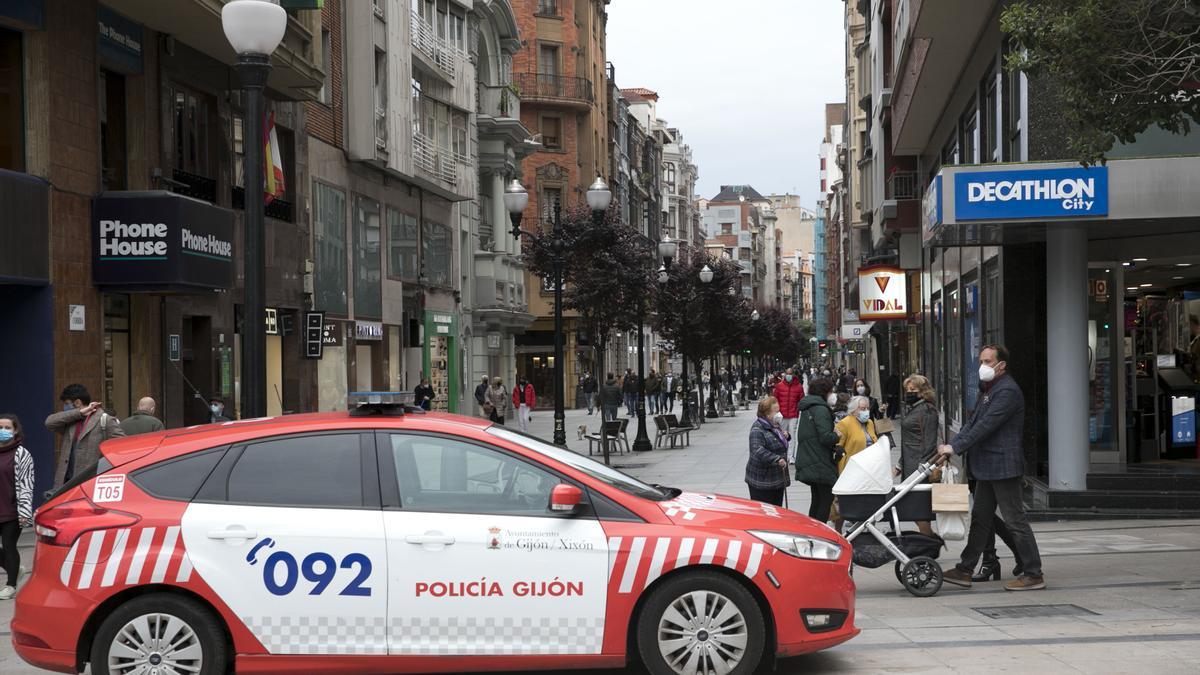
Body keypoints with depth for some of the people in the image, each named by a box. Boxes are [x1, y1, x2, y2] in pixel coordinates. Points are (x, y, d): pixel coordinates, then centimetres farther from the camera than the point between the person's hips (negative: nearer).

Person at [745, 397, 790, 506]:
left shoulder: (775, 426, 13)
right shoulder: (757, 429, -17)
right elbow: (757, 450, -30)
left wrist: (785, 437, 8)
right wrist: (777, 459, -34)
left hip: (778, 479, 9)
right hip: (762, 481, -9)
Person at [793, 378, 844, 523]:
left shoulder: (807, 409, 16)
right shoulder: (821, 409, -15)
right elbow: (825, 437, -24)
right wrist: (837, 436, -3)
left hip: (808, 462, 10)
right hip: (821, 464, -10)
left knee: (817, 500, 16)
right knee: (827, 498, -4)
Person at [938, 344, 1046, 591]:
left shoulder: (1008, 391, -16)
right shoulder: (990, 390, 17)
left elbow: (986, 426, -22)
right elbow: (973, 422, 16)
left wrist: (955, 447, -20)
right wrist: (951, 446, 3)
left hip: (1003, 465, -10)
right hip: (987, 467, 10)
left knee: (1015, 520, -4)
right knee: (980, 518, 13)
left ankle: (1033, 574, 3)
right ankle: (965, 570, 18)